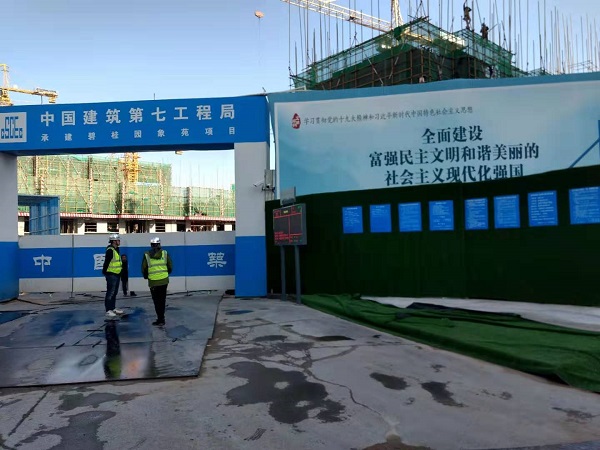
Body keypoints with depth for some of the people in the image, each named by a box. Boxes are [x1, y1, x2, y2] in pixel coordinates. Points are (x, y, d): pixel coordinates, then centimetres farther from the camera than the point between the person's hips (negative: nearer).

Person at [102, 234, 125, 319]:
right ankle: (108, 311, -3)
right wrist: (105, 272, -22)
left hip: (117, 274, 10)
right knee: (110, 293, -7)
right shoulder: (110, 250, -16)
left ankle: (113, 308, 26)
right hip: (111, 275, -10)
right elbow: (106, 262, -21)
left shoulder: (116, 250, 15)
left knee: (114, 293, 16)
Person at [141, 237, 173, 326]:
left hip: (153, 282, -2)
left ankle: (160, 319, 3)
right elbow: (170, 266, 4)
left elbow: (143, 269, 1)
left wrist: (146, 277, 21)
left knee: (157, 301, 6)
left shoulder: (147, 255, -2)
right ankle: (161, 319, 20)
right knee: (162, 300, 13)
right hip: (164, 280, 2)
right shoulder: (165, 253, 1)